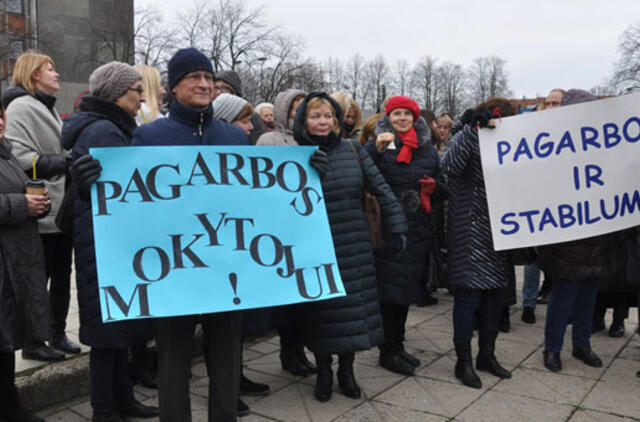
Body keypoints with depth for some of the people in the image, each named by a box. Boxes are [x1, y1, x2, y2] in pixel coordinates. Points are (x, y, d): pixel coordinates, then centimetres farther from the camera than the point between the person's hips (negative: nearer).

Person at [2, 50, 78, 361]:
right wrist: (62, 162, -27)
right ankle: (32, 342, 15)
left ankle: (58, 333, 27)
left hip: (61, 210, 9)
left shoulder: (48, 108, 19)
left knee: (62, 276, 15)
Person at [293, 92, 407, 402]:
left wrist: (397, 227, 3)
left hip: (354, 248, 2)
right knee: (321, 312, 7)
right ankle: (323, 372, 29)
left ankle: (346, 370, 28)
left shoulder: (352, 150, 5)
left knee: (354, 307, 7)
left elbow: (381, 189, 5)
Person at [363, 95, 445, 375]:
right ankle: (388, 352, 10)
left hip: (418, 229, 5)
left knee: (408, 287, 12)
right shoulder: (376, 145, 0)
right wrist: (376, 149, -27)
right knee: (389, 288, -3)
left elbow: (444, 188, 19)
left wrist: (434, 185, -3)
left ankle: (397, 345, 26)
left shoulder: (427, 149, 14)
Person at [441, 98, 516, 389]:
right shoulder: (467, 139, -5)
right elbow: (450, 166, -26)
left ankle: (487, 354, 27)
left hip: (498, 235, 7)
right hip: (471, 236, -7)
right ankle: (463, 361, 11)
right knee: (469, 294, -3)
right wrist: (472, 128, -26)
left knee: (495, 294, 12)